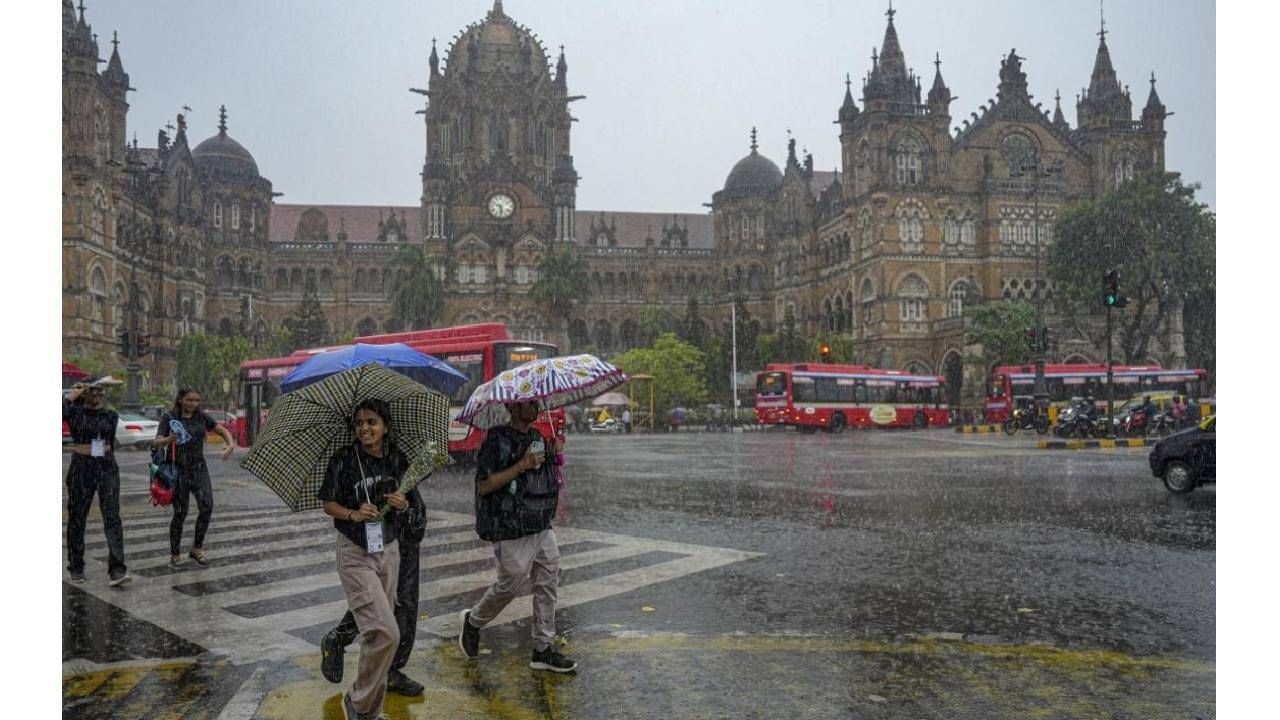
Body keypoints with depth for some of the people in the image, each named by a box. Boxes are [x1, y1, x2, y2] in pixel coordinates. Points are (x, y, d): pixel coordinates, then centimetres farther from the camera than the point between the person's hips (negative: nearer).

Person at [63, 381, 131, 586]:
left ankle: (116, 571, -16)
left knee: (112, 518, -11)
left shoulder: (111, 416, 8)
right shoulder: (74, 412, -1)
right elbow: (60, 409, -22)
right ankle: (76, 568, 27)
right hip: (80, 470, -1)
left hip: (107, 470, 1)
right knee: (77, 519, 9)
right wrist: (74, 394, -9)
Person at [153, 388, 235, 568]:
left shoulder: (201, 416, 6)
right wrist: (169, 439, -35)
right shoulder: (169, 417, -3)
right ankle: (175, 554, 17)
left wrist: (231, 445, -10)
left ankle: (197, 549, 5)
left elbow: (223, 431, 11)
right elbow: (156, 443, -12)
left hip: (199, 468, 3)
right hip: (179, 470, -3)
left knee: (207, 507, -12)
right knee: (180, 513, -1)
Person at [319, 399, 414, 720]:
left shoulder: (398, 460, 1)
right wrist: (353, 514, -22)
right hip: (355, 554, -4)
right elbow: (328, 503, -4)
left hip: (389, 551, 4)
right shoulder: (344, 459, -10)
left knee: (375, 631, 13)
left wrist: (402, 504, -11)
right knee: (386, 632, -14)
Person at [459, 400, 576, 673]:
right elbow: (484, 486, -18)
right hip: (512, 530, -7)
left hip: (542, 527, 7)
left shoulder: (538, 438, 11)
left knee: (548, 584, 6)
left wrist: (554, 454, 5)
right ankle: (473, 621, 30)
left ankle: (544, 650, 15)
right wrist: (521, 466, -22)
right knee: (511, 584, 3)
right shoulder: (497, 440, -12)